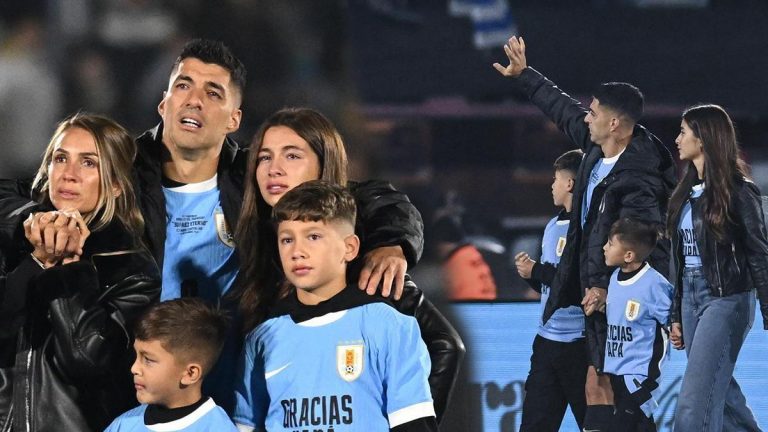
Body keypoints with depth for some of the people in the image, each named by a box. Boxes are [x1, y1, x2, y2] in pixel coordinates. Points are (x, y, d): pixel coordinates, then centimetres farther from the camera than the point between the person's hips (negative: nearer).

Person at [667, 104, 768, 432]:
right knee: (722, 398, 12)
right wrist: (676, 315, 17)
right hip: (691, 297, 8)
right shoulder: (688, 192, 12)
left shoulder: (738, 191, -10)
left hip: (726, 299, -8)